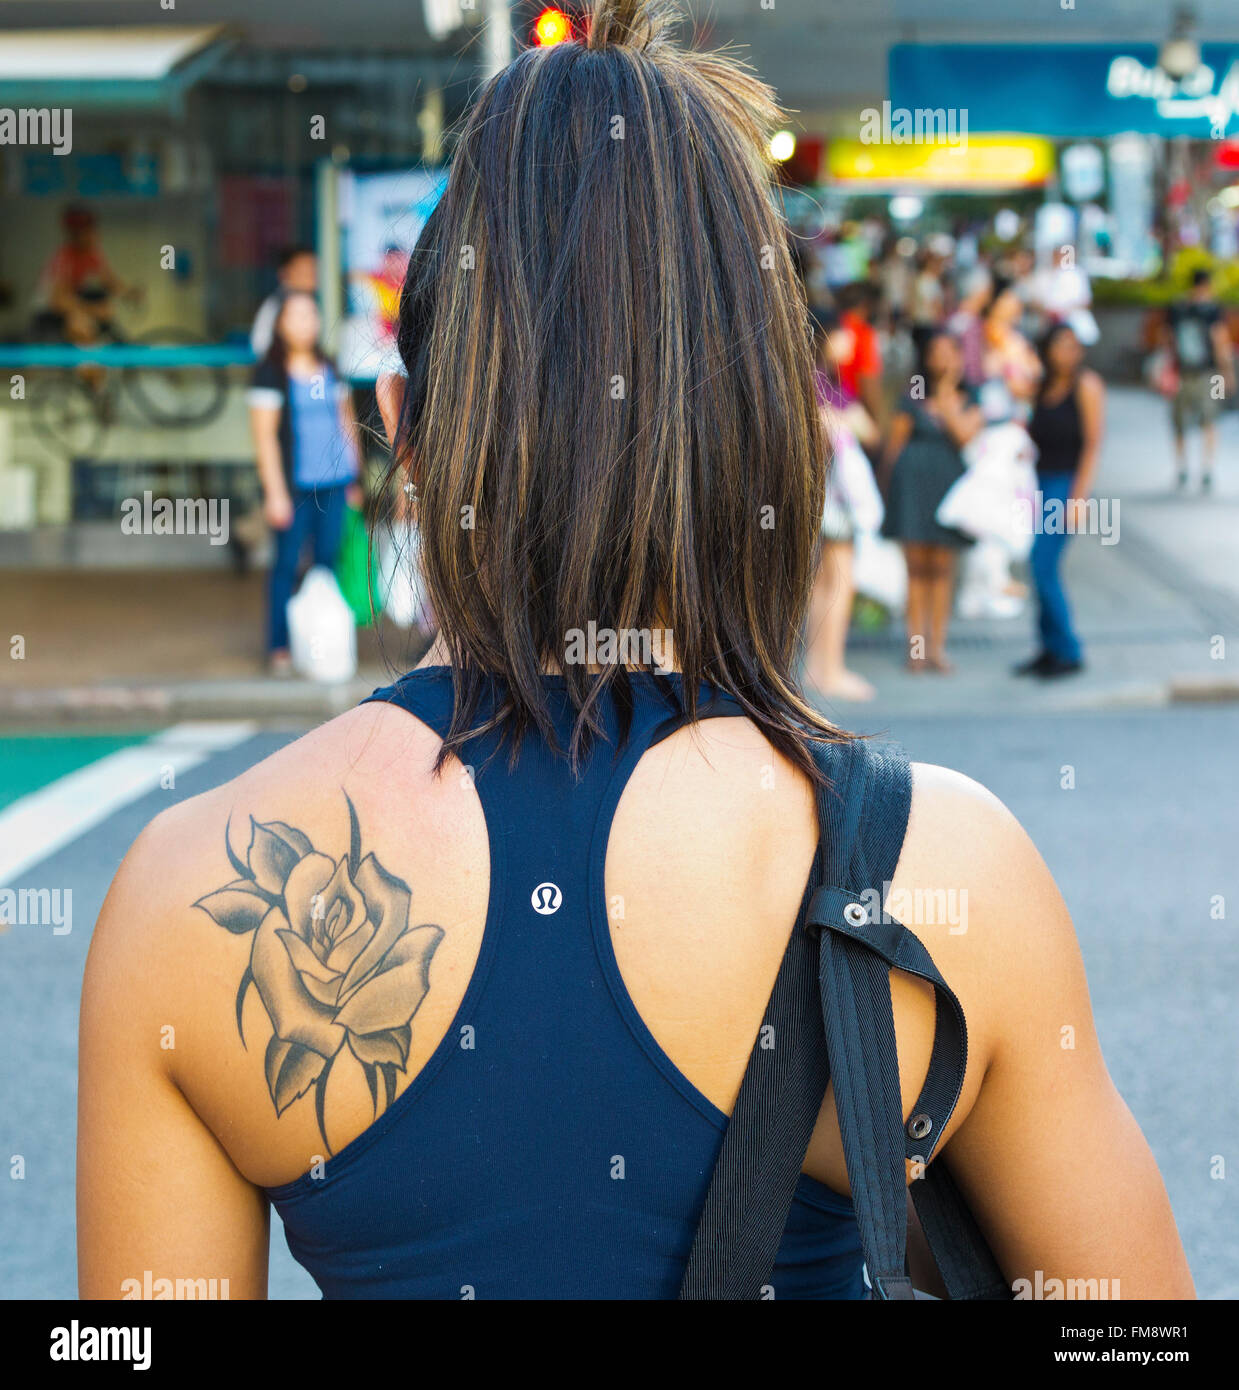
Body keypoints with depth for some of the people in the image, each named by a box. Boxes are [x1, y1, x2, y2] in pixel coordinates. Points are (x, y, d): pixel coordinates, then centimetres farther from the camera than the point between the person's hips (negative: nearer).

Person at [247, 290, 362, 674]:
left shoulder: (329, 369, 13)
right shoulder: (270, 372, -4)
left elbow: (346, 421, 21)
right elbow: (264, 435, -8)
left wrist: (354, 475, 16)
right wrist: (275, 492, -13)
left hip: (333, 482, 5)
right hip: (294, 484, -5)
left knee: (328, 559, 6)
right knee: (287, 562, -3)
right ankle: (278, 647, 3)